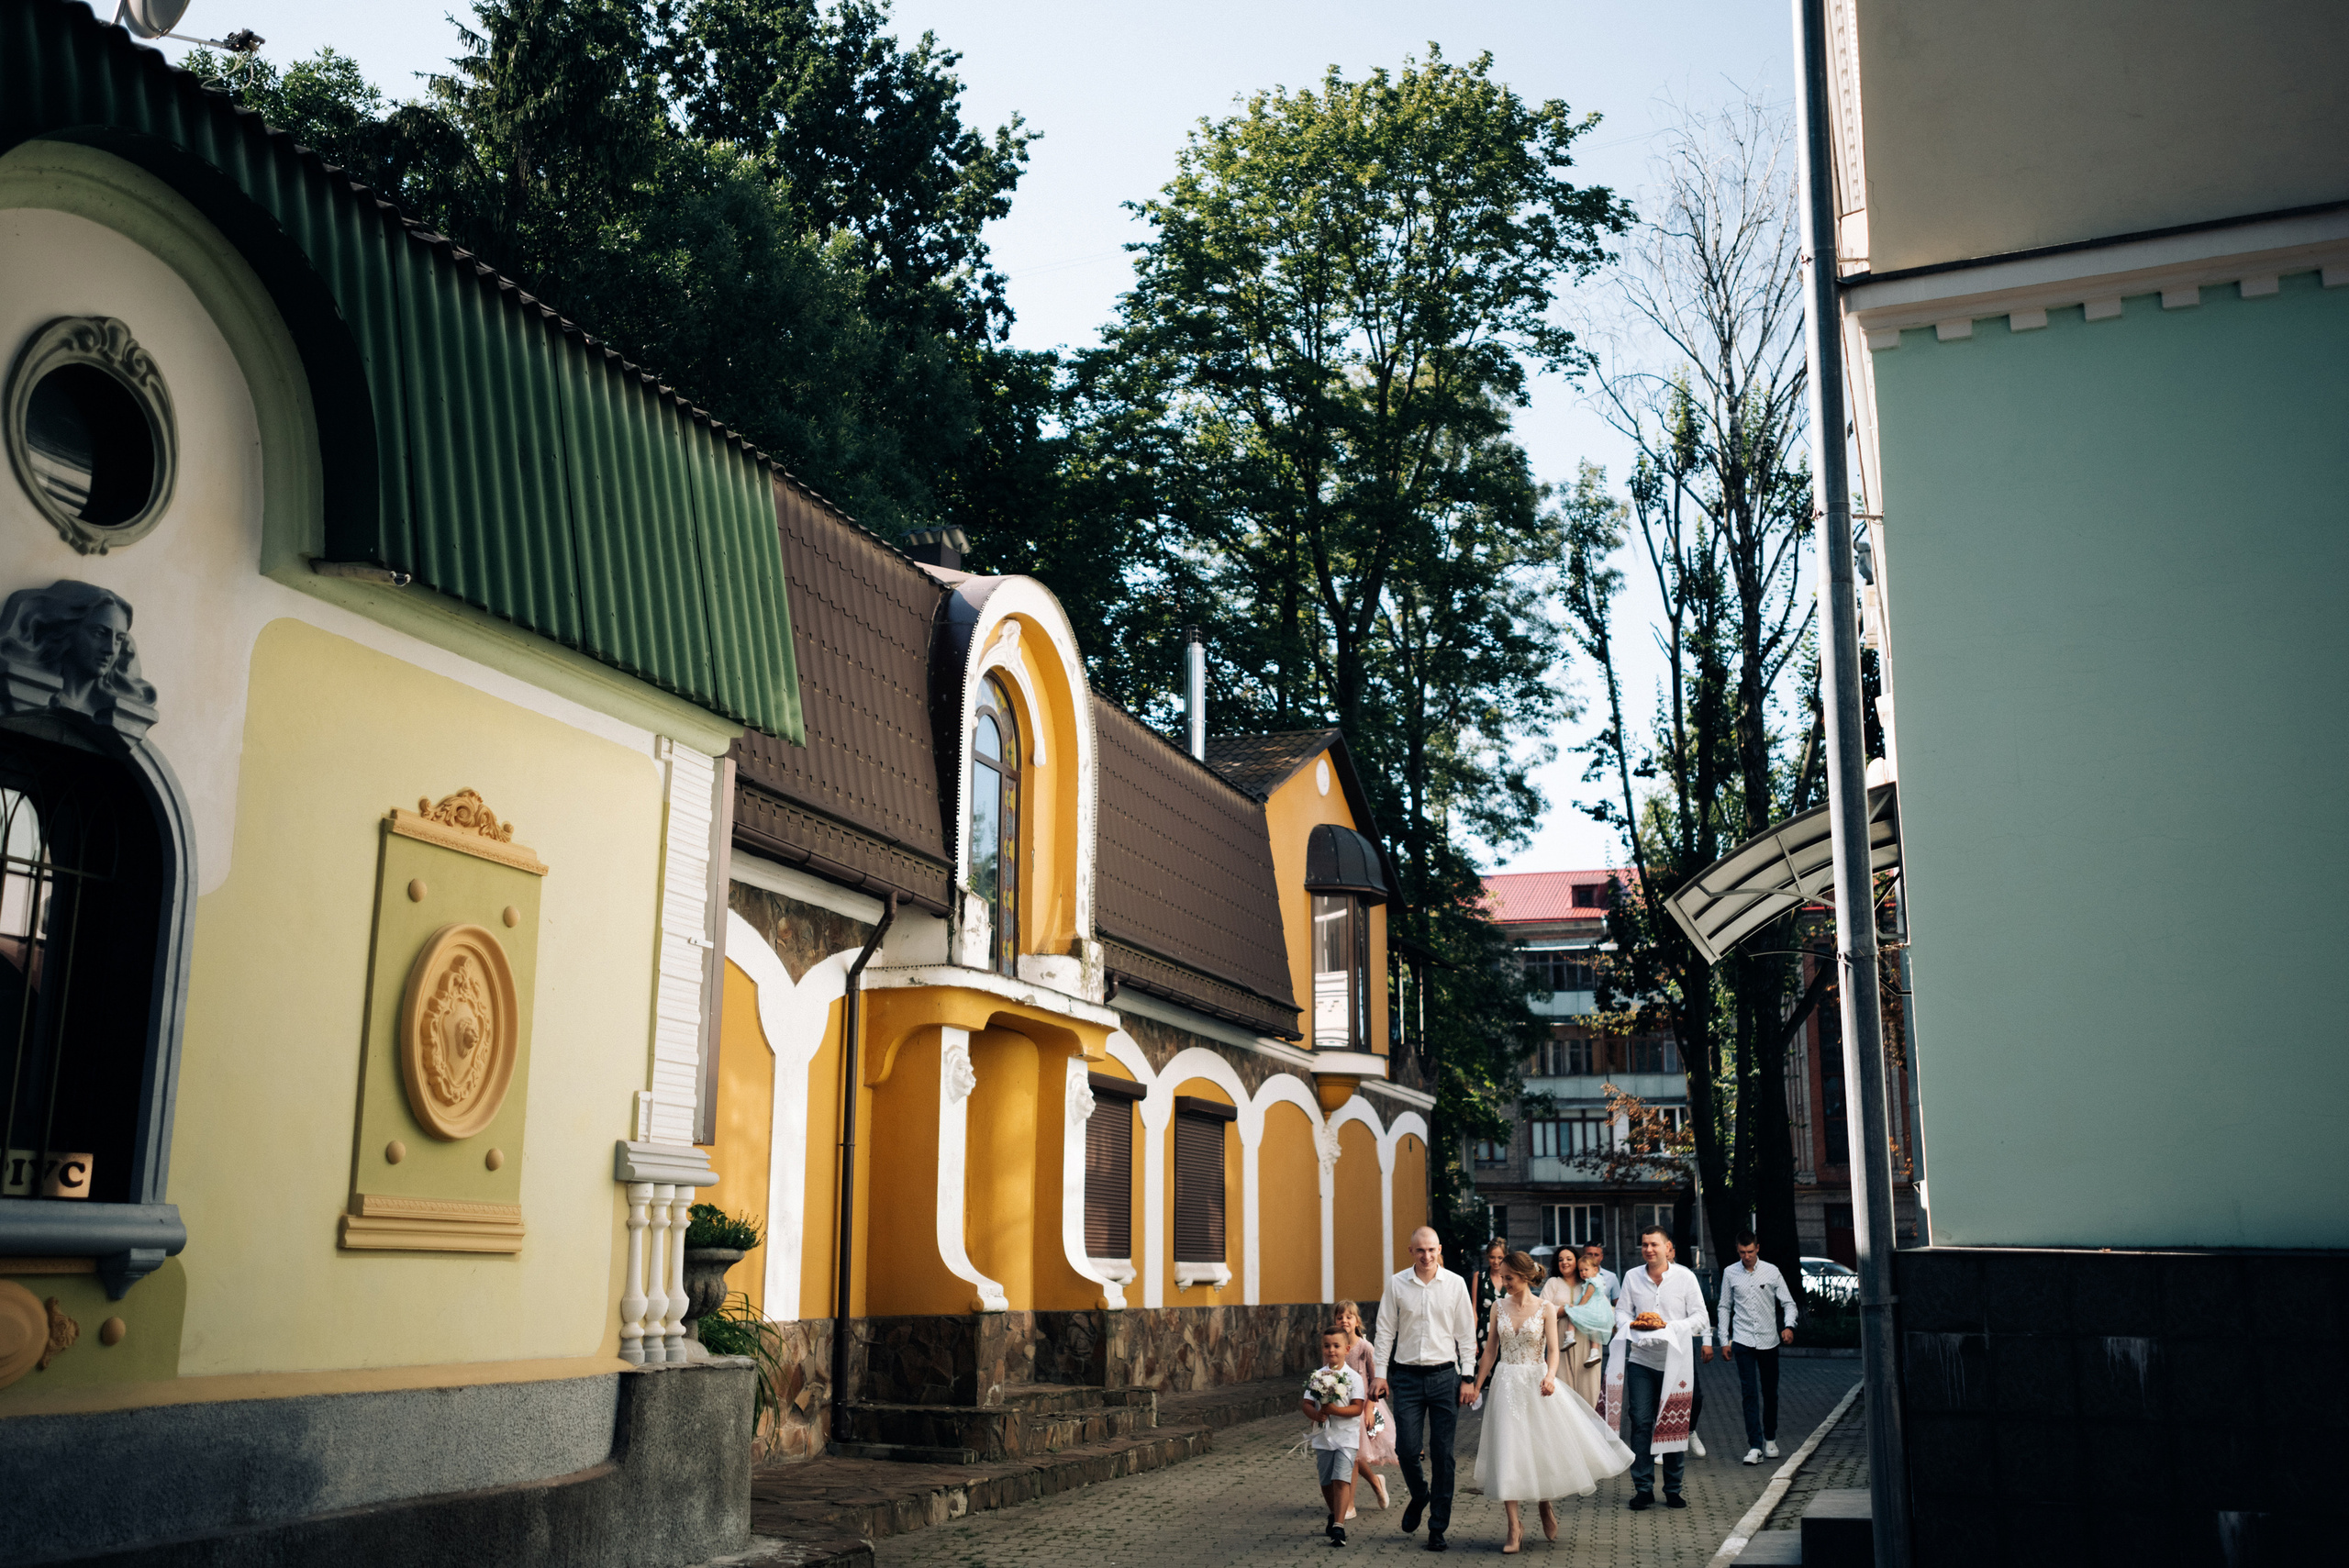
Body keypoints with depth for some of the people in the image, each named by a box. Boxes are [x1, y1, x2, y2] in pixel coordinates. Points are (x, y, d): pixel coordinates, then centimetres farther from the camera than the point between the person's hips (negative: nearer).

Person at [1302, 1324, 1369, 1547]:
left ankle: (1339, 1526, -18)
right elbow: (1306, 1403, 1)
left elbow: (1357, 1408, -13)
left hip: (1346, 1437, -4)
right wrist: (1315, 1414, -20)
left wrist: (1334, 1410, -25)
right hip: (1323, 1437, 4)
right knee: (1326, 1482, 14)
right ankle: (1334, 1515, 38)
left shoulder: (1353, 1377, -6)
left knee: (1341, 1479, -16)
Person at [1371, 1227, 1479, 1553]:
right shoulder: (1396, 1285, 1)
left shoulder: (1455, 1284, 1)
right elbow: (1385, 1331, 6)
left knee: (1442, 1455, 2)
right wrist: (1380, 1374, 1)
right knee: (1407, 1448, -4)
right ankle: (1419, 1497, 28)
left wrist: (1467, 1378, 1)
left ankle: (1438, 1529, 11)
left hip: (1445, 1376, 0)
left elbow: (1466, 1334, 5)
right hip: (1407, 1376, 0)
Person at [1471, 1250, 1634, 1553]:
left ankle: (1545, 1506, 34)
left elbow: (1553, 1350, -10)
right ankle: (1514, 1527, 4)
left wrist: (1550, 1377, -29)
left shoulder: (1545, 1309, -4)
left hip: (1536, 1384, -2)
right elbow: (1490, 1350, 7)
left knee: (1543, 1448, 6)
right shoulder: (1499, 1307, 3)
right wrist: (1476, 1387, 5)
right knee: (1507, 1454, -3)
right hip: (1505, 1385, 2)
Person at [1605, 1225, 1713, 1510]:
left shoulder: (1685, 1277, 0)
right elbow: (1621, 1311, 13)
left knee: (1675, 1425, 3)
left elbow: (1701, 1317, -1)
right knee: (1640, 1423, -4)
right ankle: (1643, 1488, 3)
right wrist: (1631, 1325, -9)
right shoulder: (1632, 1277, 7)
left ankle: (1673, 1489, 14)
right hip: (1640, 1360, 1)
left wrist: (1670, 1327, -15)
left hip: (1675, 1361, -1)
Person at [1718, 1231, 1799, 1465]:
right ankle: (1755, 1447, -10)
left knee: (1770, 1392, 9)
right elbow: (1724, 1307, 9)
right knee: (1749, 1393, -8)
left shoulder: (1772, 1271, 0)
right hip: (1742, 1340, -1)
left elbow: (1788, 1302, 3)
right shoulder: (1730, 1273, 3)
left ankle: (1770, 1439, 28)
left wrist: (1788, 1326, -15)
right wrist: (1724, 1340, 5)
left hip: (1768, 1340, 1)